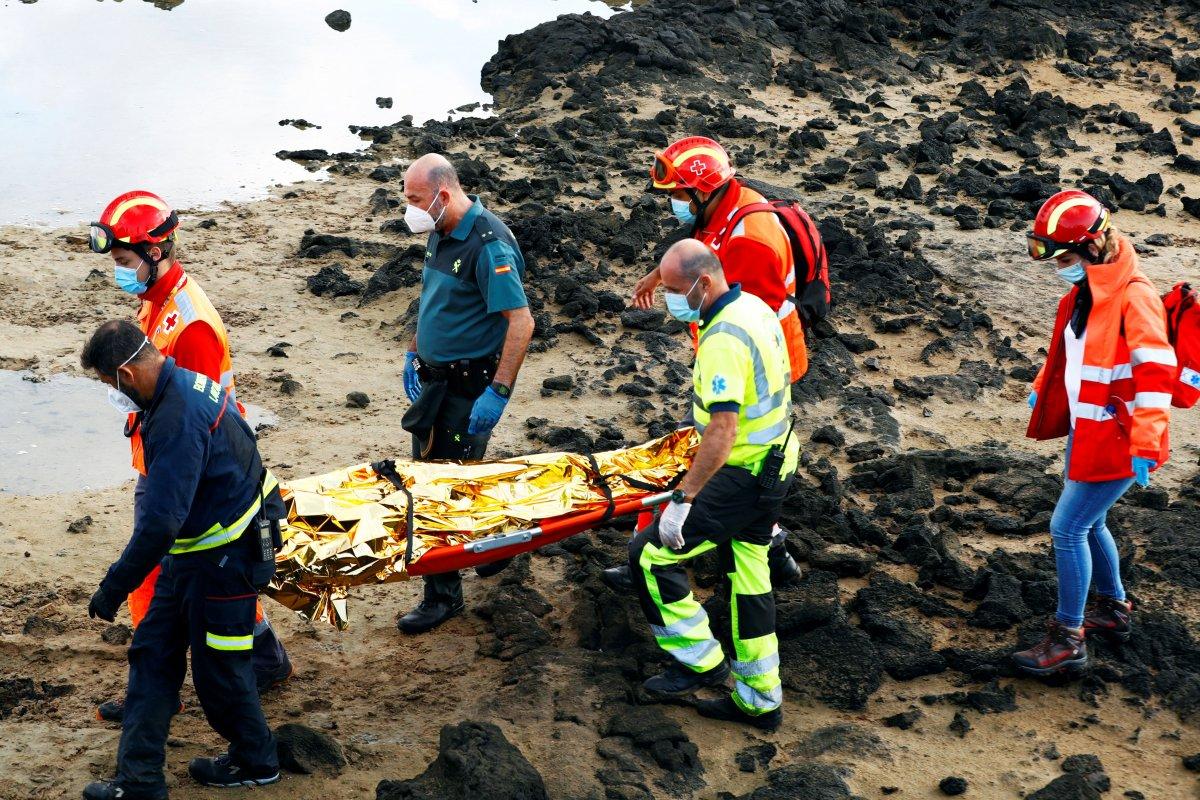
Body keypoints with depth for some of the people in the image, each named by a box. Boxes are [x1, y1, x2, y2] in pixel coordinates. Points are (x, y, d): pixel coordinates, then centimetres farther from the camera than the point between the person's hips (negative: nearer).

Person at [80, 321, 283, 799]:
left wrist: (113, 591, -24)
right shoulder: (189, 382, 2)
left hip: (223, 561, -10)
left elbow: (160, 521, -32)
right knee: (152, 654, 12)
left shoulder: (179, 420, -30)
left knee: (219, 672, 7)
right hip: (191, 553, 10)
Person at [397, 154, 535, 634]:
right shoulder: (441, 234, 6)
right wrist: (414, 352, 21)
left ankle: (443, 595, 8)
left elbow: (521, 322, -26)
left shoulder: (488, 244, -22)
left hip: (469, 387, -9)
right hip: (435, 377, 9)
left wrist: (498, 392, -28)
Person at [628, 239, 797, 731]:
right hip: (775, 465, 10)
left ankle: (701, 662, 7)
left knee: (650, 555, -4)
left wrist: (684, 498, -26)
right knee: (749, 580, 17)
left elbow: (722, 432, -29)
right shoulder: (755, 308, 7)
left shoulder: (724, 339, -25)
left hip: (742, 477, -10)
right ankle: (759, 700, 25)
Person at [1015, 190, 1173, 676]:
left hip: (1115, 441, -9)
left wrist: (1145, 443, -28)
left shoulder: (1133, 297, -23)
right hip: (1085, 431, 9)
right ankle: (1114, 609, 40)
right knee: (1088, 523, 20)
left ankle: (1068, 640, 5)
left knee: (1068, 528, -6)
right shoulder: (1083, 293, 6)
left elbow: (1155, 371, -25)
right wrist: (1041, 392, 21)